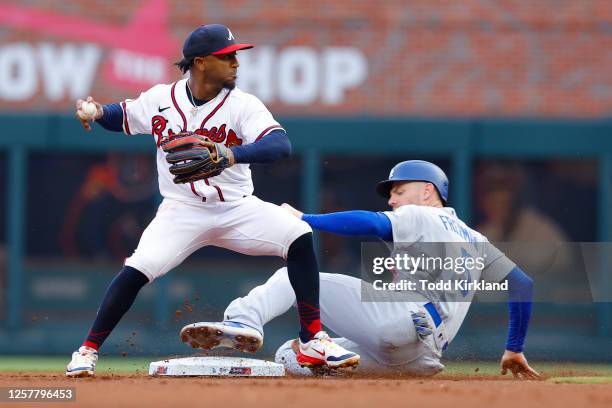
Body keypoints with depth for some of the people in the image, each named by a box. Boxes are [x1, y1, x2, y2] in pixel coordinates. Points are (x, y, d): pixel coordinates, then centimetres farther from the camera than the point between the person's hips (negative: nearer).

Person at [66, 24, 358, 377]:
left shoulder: (243, 105, -11)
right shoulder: (160, 99, -4)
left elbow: (281, 144, -27)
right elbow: (121, 116, 15)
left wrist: (233, 154, -45)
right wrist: (97, 111, -10)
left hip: (237, 209, 1)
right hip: (182, 212, 0)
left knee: (299, 236, -20)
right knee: (136, 271, -22)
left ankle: (313, 341, -11)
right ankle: (89, 350, -5)